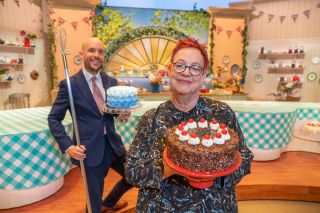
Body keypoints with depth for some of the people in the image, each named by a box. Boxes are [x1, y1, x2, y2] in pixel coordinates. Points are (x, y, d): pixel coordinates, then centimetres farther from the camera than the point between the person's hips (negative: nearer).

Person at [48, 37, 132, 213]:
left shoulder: (111, 82, 5)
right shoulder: (69, 84, -9)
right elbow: (53, 119, -4)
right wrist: (68, 146, -14)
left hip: (113, 144, 5)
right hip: (89, 149, -5)